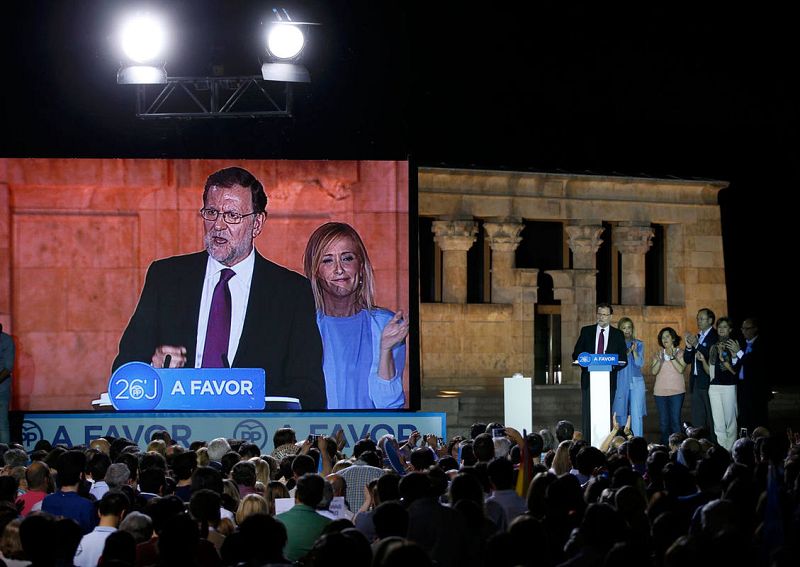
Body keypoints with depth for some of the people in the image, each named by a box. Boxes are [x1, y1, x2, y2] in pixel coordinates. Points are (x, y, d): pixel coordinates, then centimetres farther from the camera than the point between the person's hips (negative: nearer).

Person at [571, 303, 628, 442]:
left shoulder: (618, 335, 8)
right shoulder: (586, 331, 9)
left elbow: (623, 359, 5)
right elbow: (576, 354, 7)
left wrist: (612, 366, -13)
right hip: (589, 379, 0)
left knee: (606, 414, -1)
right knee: (587, 414, -4)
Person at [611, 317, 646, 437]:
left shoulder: (639, 344, 6)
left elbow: (639, 363, -2)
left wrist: (634, 351, -18)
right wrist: (628, 352, -17)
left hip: (636, 382, -1)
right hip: (621, 383, 1)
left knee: (636, 414, -8)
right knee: (622, 414, 4)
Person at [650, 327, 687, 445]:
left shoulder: (680, 353, 4)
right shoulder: (658, 354, 12)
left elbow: (681, 369, -11)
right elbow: (653, 371, 0)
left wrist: (672, 357, -18)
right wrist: (659, 360, -16)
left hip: (676, 391, -3)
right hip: (660, 392, 3)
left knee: (675, 420, -8)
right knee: (663, 422, 3)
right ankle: (665, 446, 9)